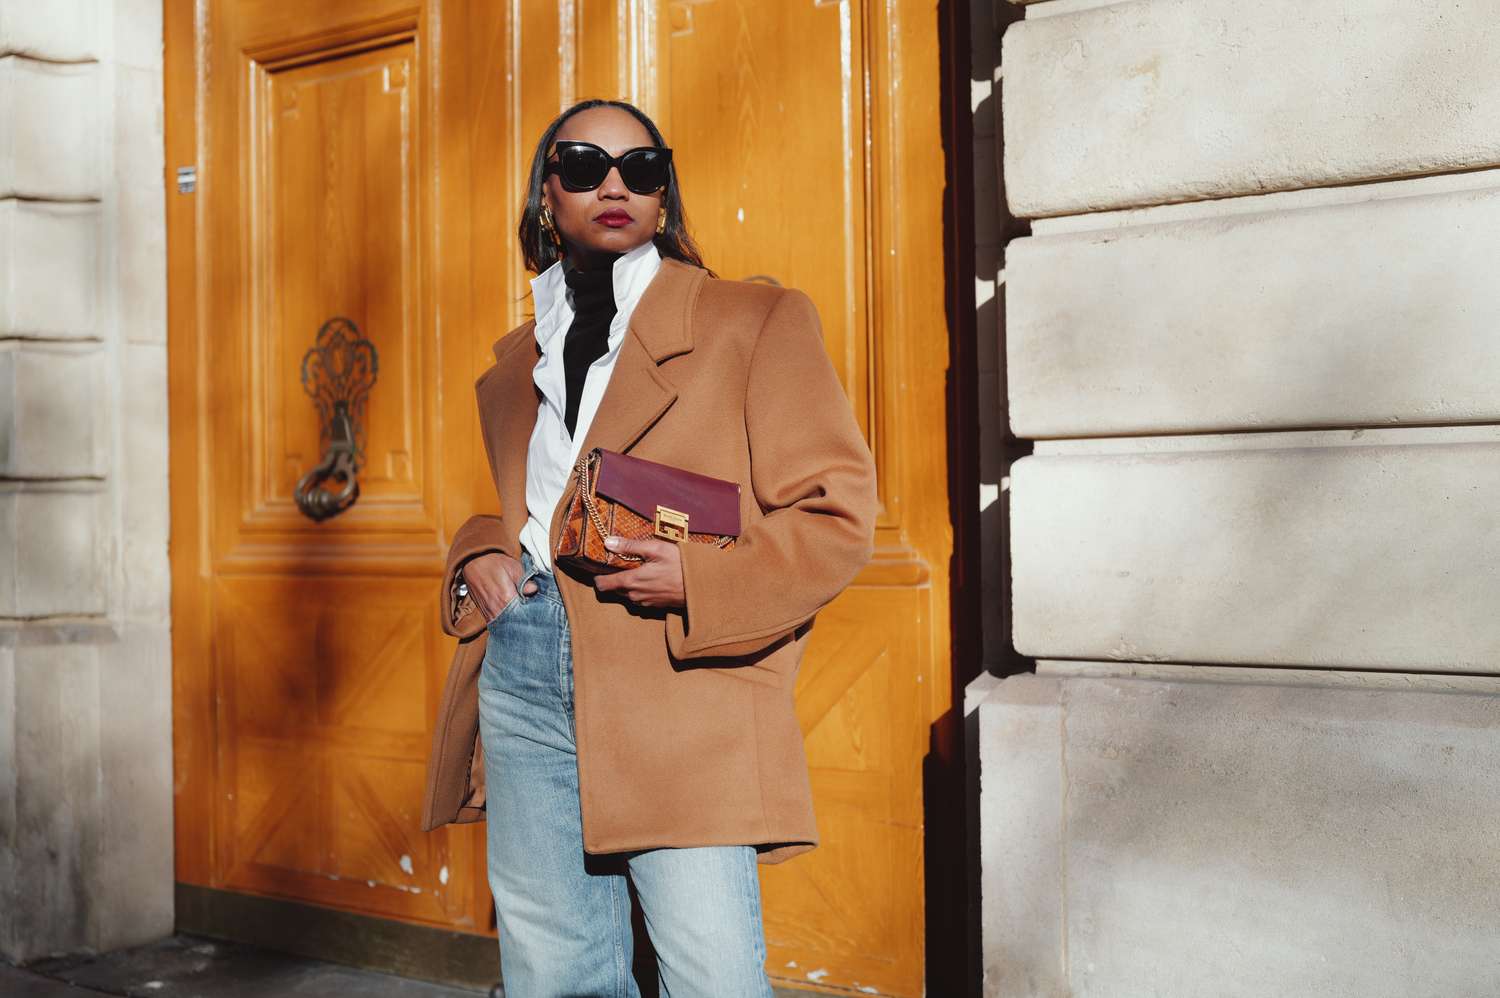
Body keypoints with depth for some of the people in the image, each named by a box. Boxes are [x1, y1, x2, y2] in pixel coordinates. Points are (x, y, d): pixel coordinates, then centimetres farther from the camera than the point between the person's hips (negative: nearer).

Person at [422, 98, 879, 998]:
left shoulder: (756, 322, 4)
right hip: (523, 677, 5)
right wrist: (479, 557, 8)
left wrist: (696, 578, -16)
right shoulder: (514, 361, 20)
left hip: (680, 687, -4)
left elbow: (840, 516, -1)